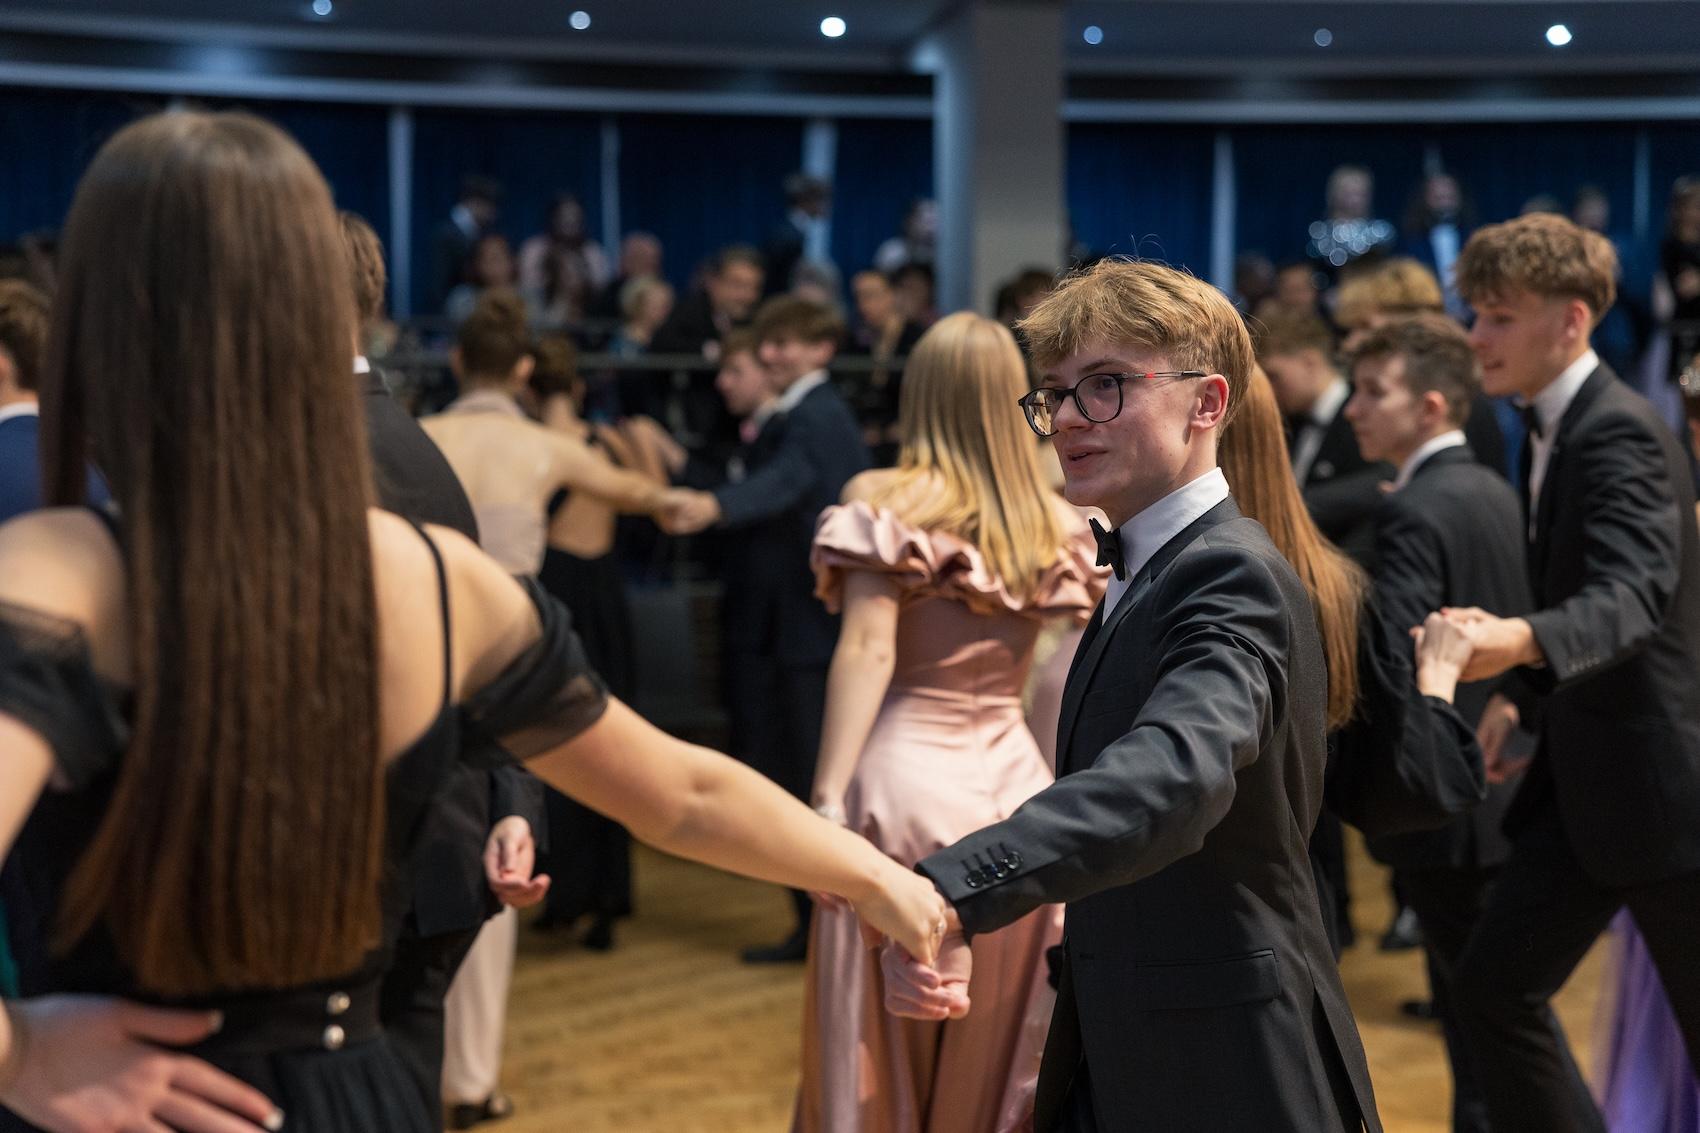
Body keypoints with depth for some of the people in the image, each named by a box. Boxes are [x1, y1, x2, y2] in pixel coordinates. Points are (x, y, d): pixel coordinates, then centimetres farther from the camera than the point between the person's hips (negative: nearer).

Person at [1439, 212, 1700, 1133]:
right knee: (1491, 990, 6)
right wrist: (1519, 696, 8)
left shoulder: (1620, 432, -19)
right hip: (1584, 779, 9)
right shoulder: (1554, 430, 9)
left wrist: (1517, 644, -51)